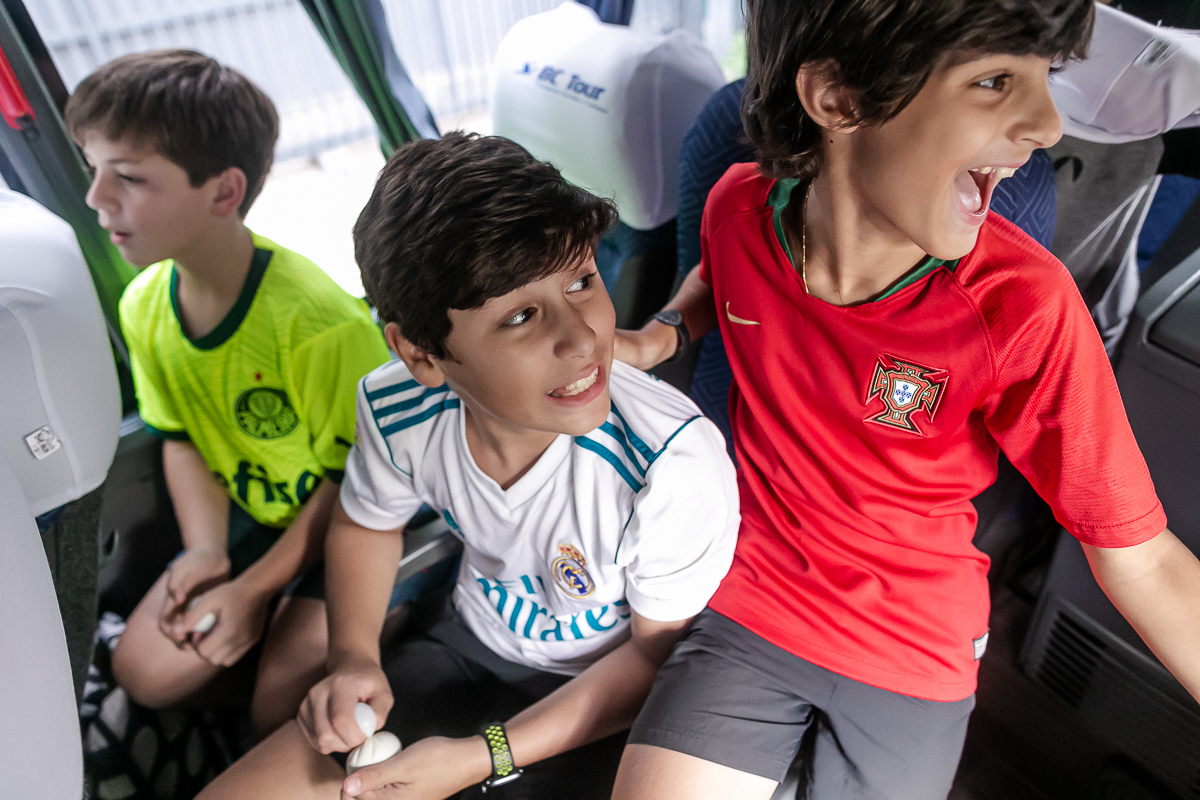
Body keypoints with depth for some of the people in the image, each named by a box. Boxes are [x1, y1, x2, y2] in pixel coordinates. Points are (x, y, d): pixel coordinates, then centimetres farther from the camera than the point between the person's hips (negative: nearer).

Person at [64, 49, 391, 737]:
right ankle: (293, 619, 20)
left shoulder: (316, 320, -31)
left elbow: (358, 477, -21)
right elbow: (181, 437, 5)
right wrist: (205, 554, -8)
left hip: (352, 519, -6)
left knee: (283, 710, -12)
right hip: (253, 511, 7)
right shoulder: (143, 307, -8)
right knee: (143, 671, 4)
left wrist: (254, 588, -17)